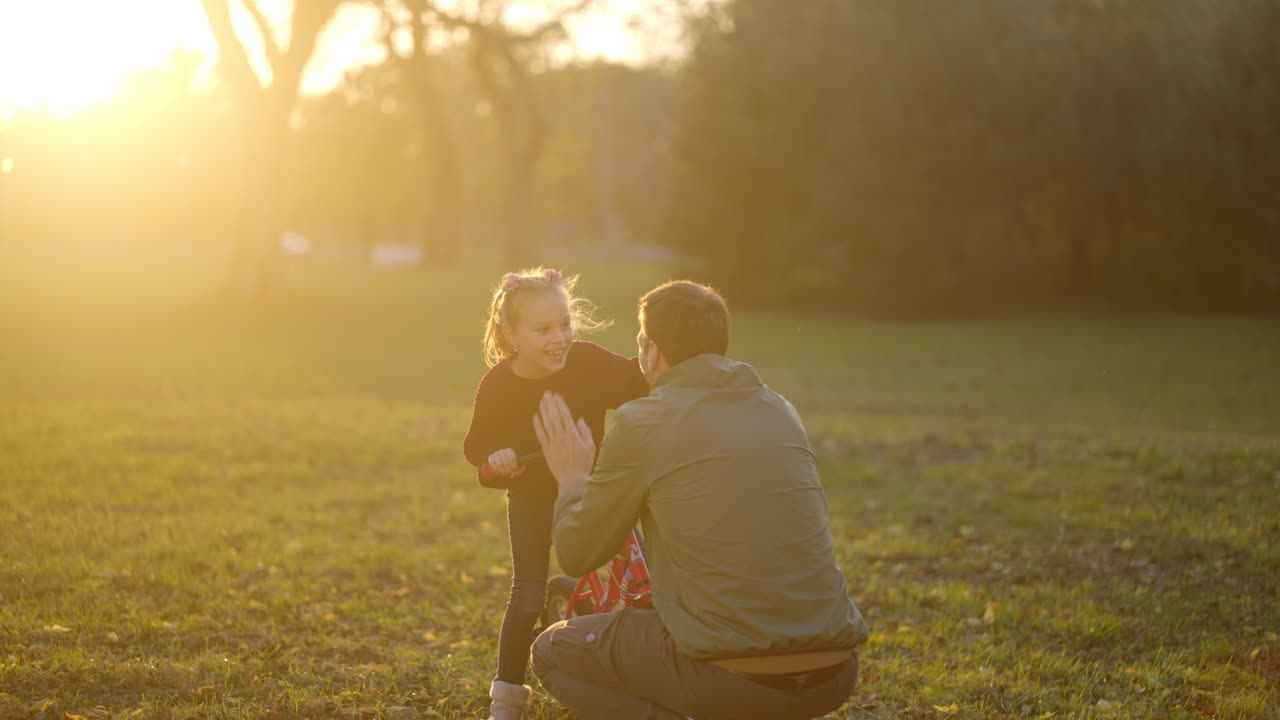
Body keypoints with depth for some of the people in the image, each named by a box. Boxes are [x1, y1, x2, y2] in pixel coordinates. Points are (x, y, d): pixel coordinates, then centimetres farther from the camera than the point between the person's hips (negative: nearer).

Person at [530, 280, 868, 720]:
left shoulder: (642, 423, -4)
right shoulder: (779, 411, 11)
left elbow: (577, 556, 7)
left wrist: (572, 479, 27)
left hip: (734, 682, -6)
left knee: (553, 652, 17)